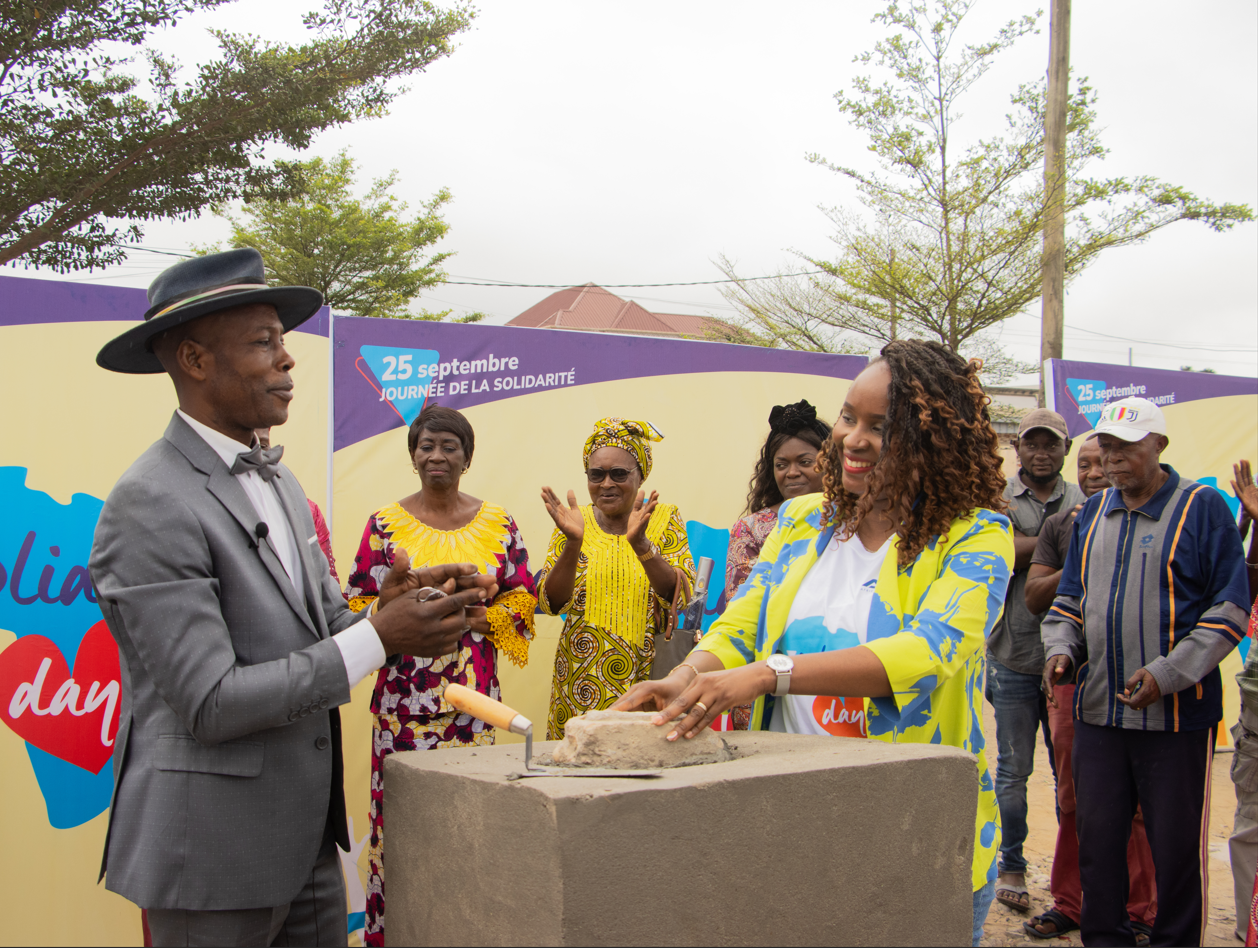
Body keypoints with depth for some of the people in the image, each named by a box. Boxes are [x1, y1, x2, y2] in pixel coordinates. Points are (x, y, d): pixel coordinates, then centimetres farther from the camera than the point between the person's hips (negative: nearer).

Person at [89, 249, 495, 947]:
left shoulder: (276, 481, 10)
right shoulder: (150, 506, -18)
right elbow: (211, 704, -21)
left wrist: (393, 609, -8)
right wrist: (379, 638, -20)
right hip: (213, 848, -8)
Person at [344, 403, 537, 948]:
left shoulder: (498, 523, 8)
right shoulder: (385, 524, 3)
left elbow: (524, 599, 7)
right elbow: (358, 607, 2)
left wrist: (470, 619, -9)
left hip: (473, 695, 1)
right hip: (404, 694, -1)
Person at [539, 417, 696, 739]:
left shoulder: (665, 519, 2)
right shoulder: (577, 521, 4)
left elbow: (681, 595, -10)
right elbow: (551, 604, -4)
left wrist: (640, 543, -25)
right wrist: (573, 542, -20)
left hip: (647, 676, -1)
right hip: (583, 679, 1)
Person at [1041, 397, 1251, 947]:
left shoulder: (1203, 507, -5)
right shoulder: (1092, 513, 11)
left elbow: (1231, 608, -7)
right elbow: (1070, 598, 18)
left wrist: (1166, 673, -17)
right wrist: (1060, 651, -2)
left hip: (1177, 714, -5)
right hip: (1097, 710, 5)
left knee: (1177, 844, 5)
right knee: (1097, 837, 10)